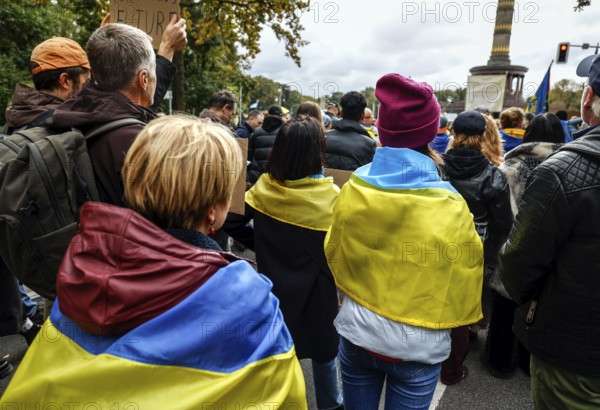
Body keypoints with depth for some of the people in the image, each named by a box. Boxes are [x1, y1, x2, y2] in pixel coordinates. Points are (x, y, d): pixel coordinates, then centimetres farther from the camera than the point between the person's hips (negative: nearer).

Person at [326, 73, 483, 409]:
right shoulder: (451, 208, -19)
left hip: (357, 332, 2)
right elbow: (462, 287, -7)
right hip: (418, 346, -2)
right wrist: (447, 321, 12)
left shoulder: (352, 192, -12)